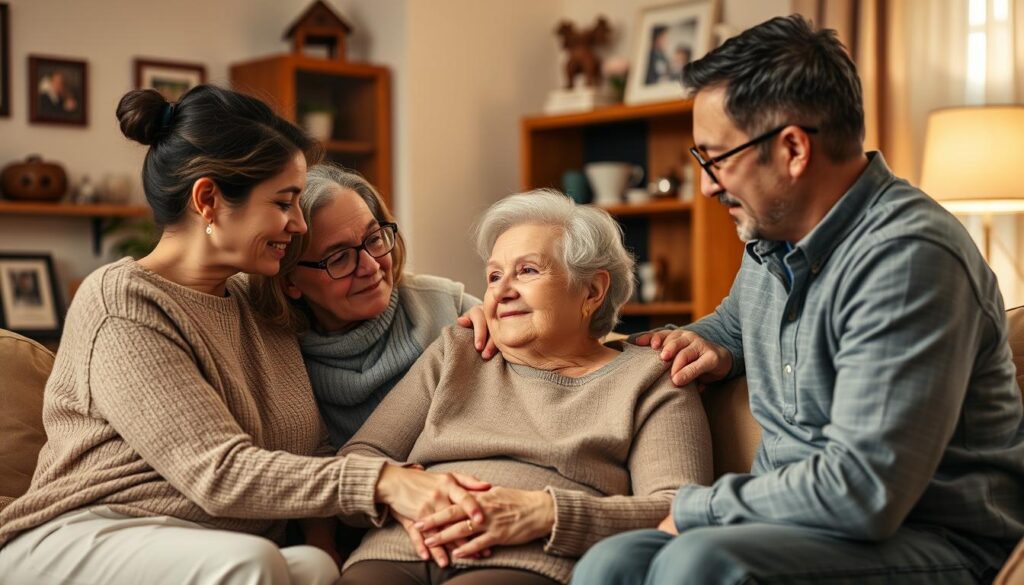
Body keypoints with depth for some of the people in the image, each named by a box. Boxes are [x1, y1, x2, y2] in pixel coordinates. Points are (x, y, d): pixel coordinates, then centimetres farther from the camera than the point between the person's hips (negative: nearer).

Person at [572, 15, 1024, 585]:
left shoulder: (907, 259, -19)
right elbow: (733, 319, 36)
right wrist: (714, 347, 11)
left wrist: (693, 509, -14)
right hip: (793, 521, 8)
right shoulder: (771, 239, 11)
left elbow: (863, 491, -26)